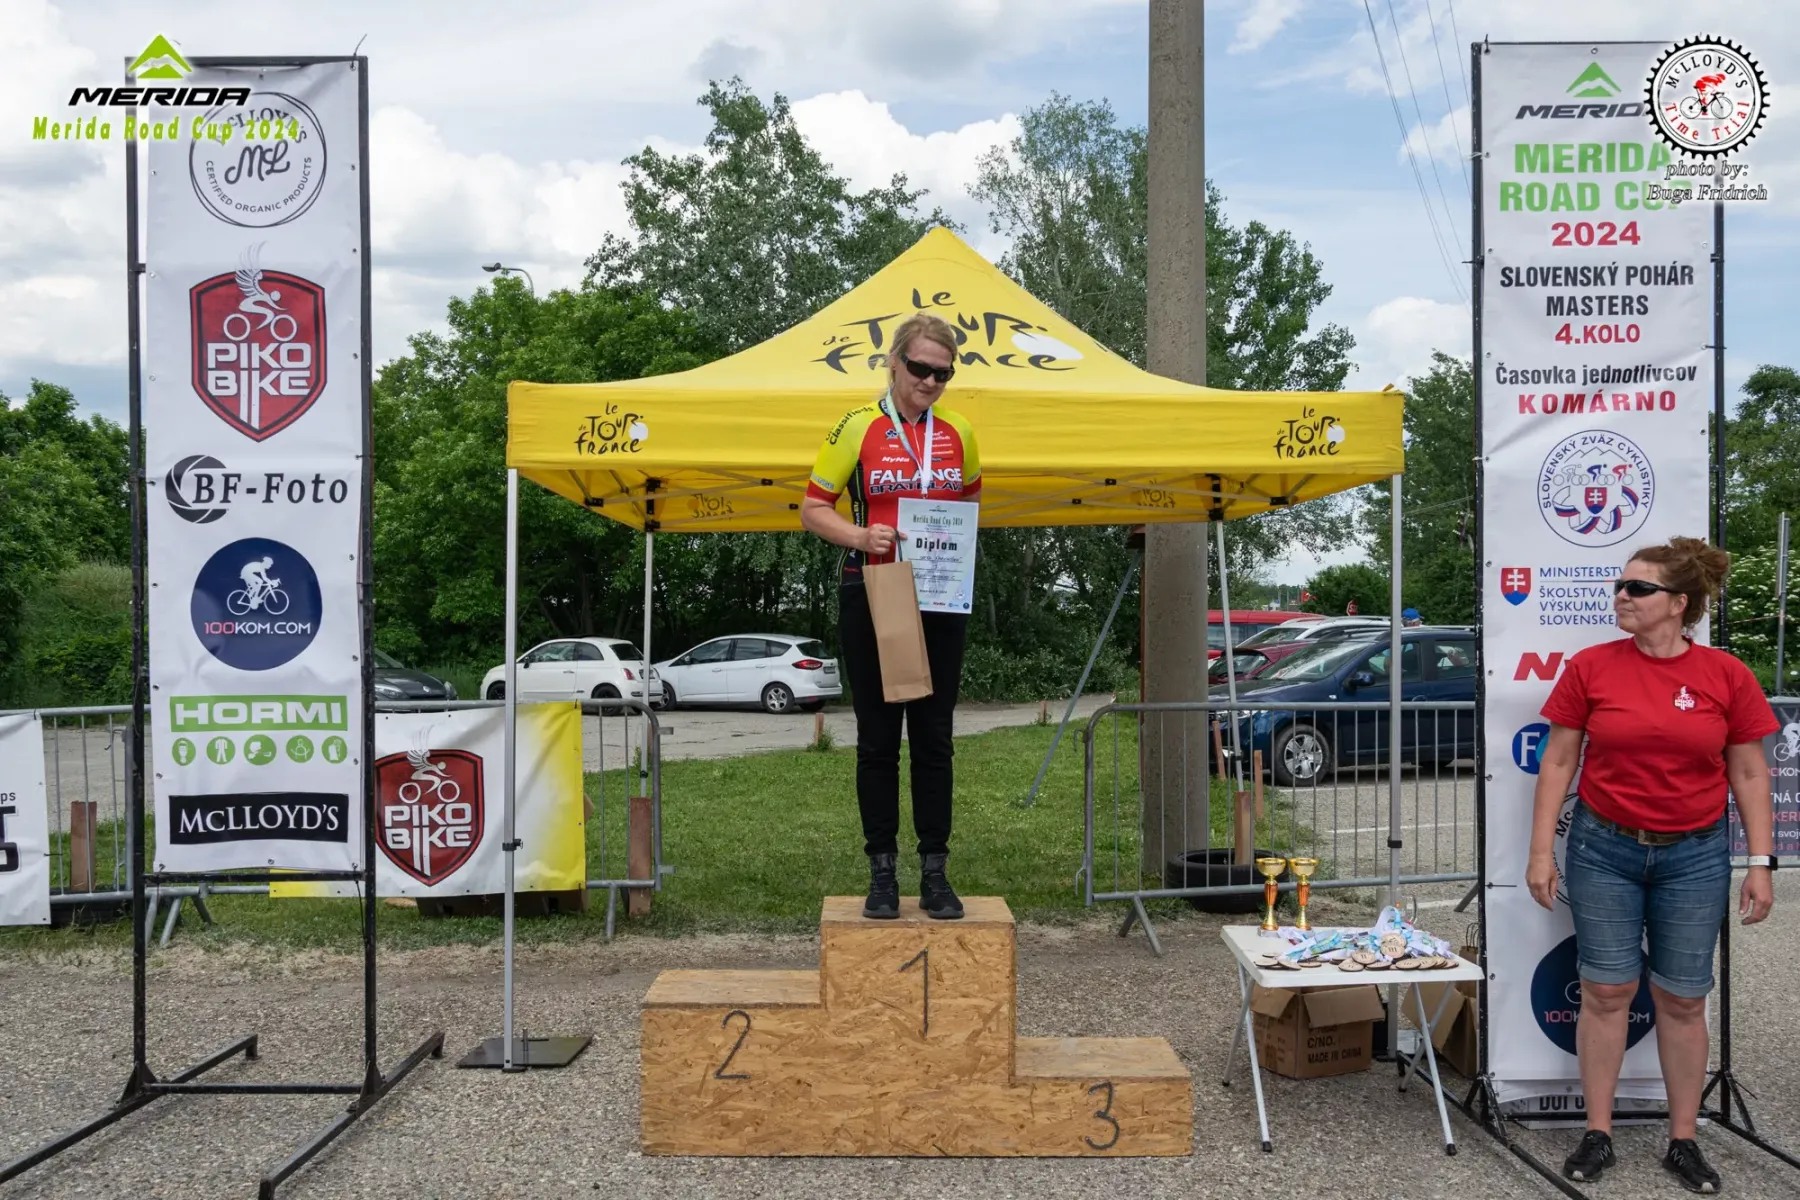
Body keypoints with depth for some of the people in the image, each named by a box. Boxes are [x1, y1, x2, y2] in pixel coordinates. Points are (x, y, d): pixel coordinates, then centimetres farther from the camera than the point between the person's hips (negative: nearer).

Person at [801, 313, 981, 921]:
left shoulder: (958, 432, 6)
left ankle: (934, 870, 14)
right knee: (878, 737, 4)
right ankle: (882, 871, 13)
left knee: (934, 735, 6)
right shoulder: (858, 427, -4)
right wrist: (860, 536, -19)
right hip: (870, 596, -3)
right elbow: (813, 509, -1)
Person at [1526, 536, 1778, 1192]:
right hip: (1604, 850, 0)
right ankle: (1598, 1135, 16)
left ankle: (1683, 1141, 22)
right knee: (1606, 992, 5)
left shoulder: (1727, 676, -4)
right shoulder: (1590, 667, -5)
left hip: (1694, 856, 0)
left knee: (1683, 999, 8)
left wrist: (1761, 862, -2)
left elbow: (1748, 774, 2)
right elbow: (1558, 762, 0)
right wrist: (1541, 851, -2)